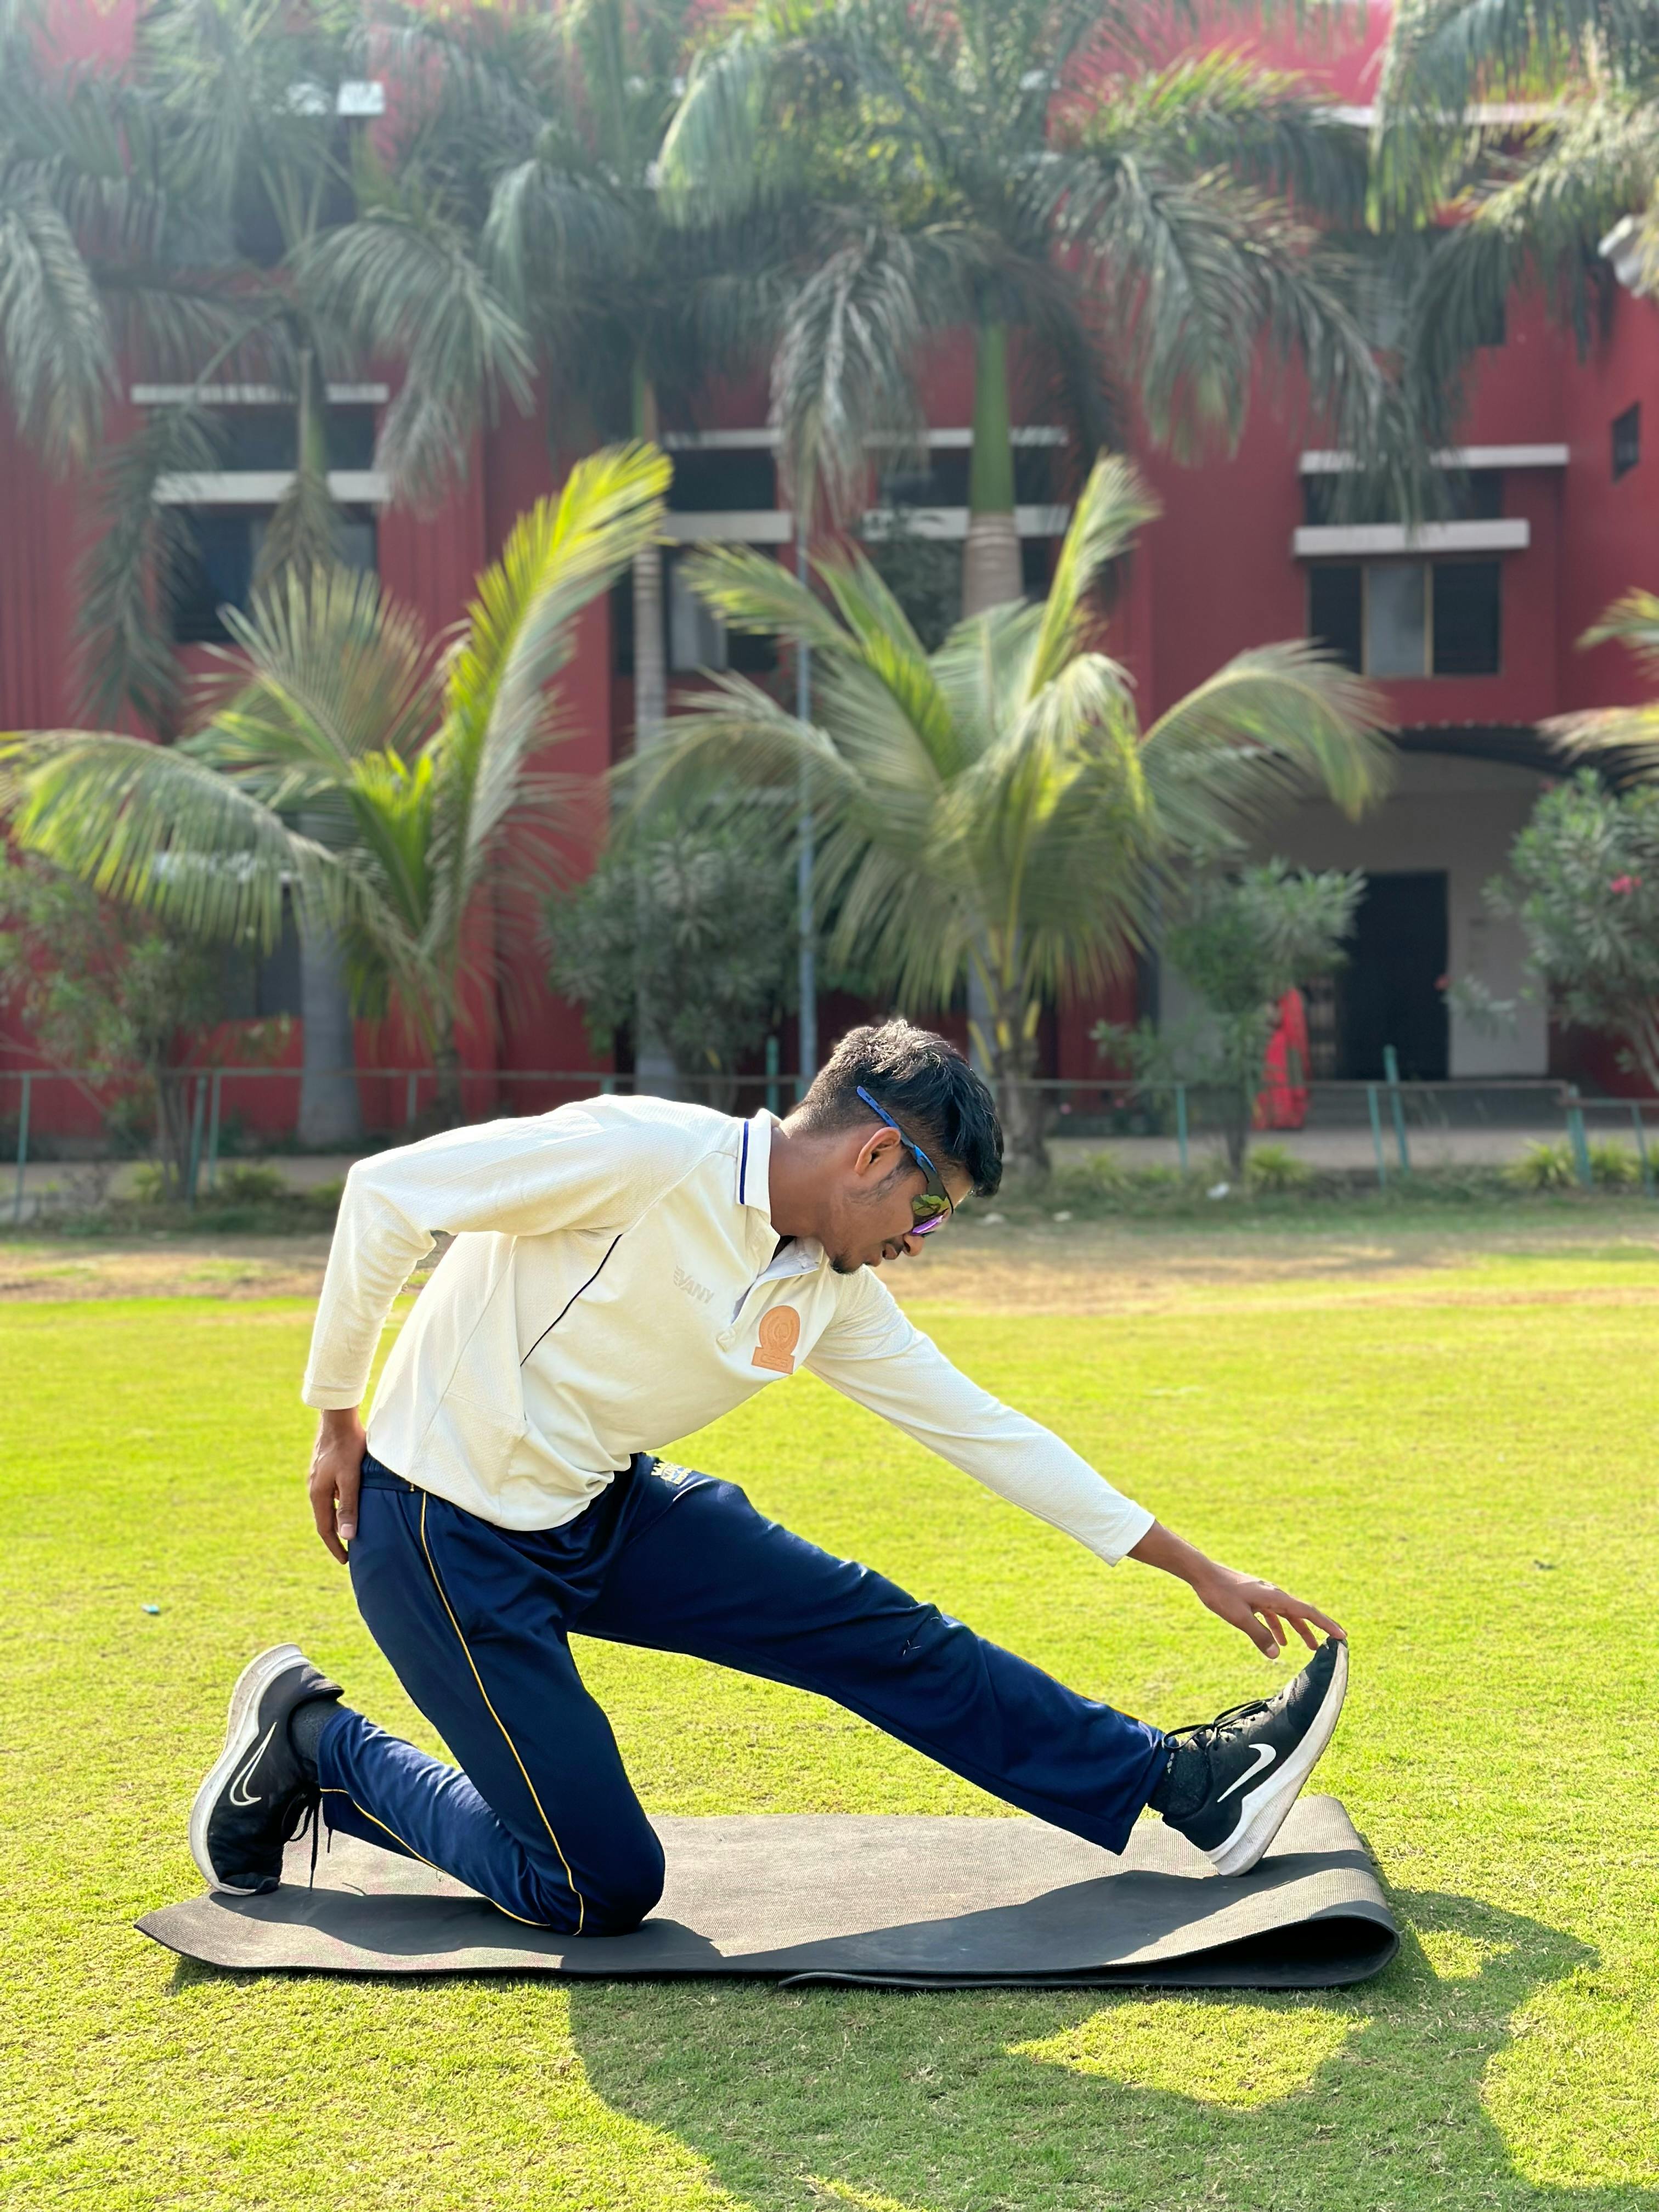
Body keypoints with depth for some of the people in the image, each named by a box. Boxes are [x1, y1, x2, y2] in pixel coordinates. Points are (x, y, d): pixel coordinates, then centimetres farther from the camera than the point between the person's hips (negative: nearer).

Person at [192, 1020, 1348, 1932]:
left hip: (608, 1512, 7)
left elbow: (987, 1430, 8)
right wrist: (340, 1420, -12)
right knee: (603, 1892, -5)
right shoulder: (651, 1154, -24)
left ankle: (1182, 1787, 10)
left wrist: (1201, 1572, 11)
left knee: (890, 1636, 0)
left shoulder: (831, 1295, 1)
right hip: (452, 1533, -7)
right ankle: (312, 1746, 11)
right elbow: (387, 1191, -20)